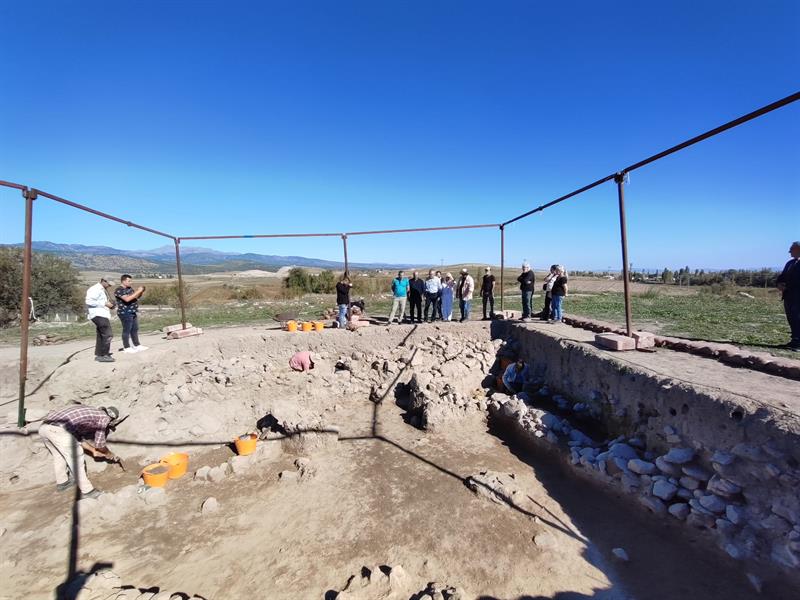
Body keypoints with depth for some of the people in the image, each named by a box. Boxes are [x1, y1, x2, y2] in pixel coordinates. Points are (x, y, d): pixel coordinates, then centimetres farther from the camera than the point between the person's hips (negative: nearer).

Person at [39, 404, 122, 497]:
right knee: (76, 459, 5)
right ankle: (86, 490, 13)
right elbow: (99, 443, 11)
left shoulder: (89, 412, 30)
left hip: (44, 426, 9)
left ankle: (62, 482, 47)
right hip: (58, 429, -9)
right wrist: (109, 453, 30)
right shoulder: (104, 417, 7)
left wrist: (93, 451, 42)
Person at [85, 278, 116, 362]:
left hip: (102, 315, 11)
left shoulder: (103, 290, 20)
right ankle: (104, 355, -13)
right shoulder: (95, 289, -11)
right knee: (108, 335, -15)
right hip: (98, 315, -11)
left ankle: (98, 355, 23)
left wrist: (108, 303, 11)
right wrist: (105, 304, -19)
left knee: (101, 336, 15)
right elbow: (89, 301, -21)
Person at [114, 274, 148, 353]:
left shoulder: (130, 288, 13)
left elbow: (136, 297, 20)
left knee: (135, 329, 13)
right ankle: (126, 347, 6)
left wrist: (140, 292, 0)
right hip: (125, 313, -9)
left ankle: (137, 345, 21)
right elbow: (127, 299, -26)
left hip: (133, 312, 9)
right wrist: (138, 291, -23)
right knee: (127, 330, -2)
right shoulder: (119, 290, -13)